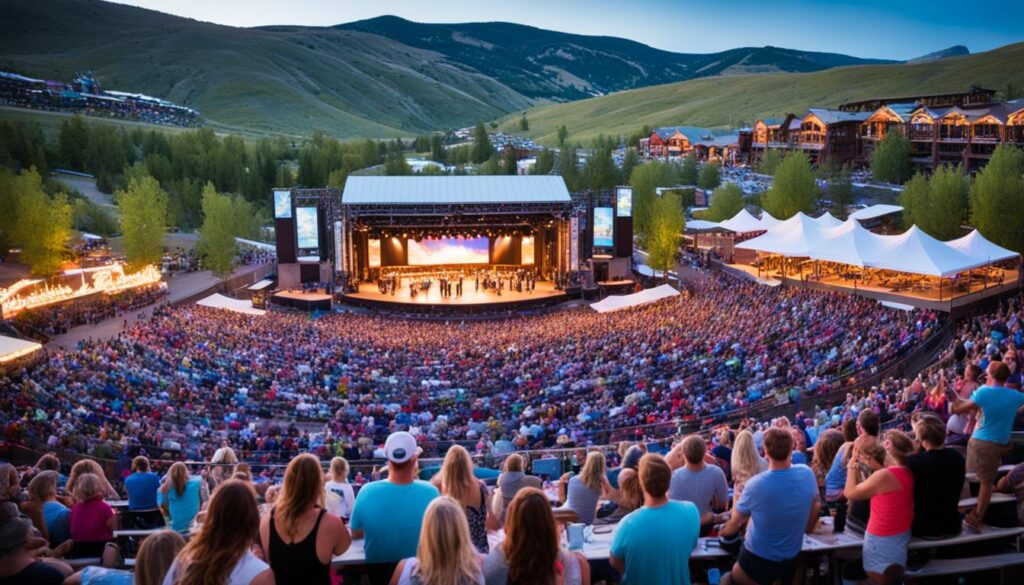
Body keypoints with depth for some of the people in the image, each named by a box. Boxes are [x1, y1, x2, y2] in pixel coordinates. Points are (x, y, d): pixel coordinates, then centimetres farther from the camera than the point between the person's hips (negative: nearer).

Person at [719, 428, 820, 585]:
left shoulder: (756, 484, -27)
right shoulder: (807, 473, -15)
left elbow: (734, 524, -10)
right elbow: (815, 506, 7)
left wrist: (724, 531, 12)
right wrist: (808, 527, 26)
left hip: (759, 559, -5)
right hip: (792, 558, 5)